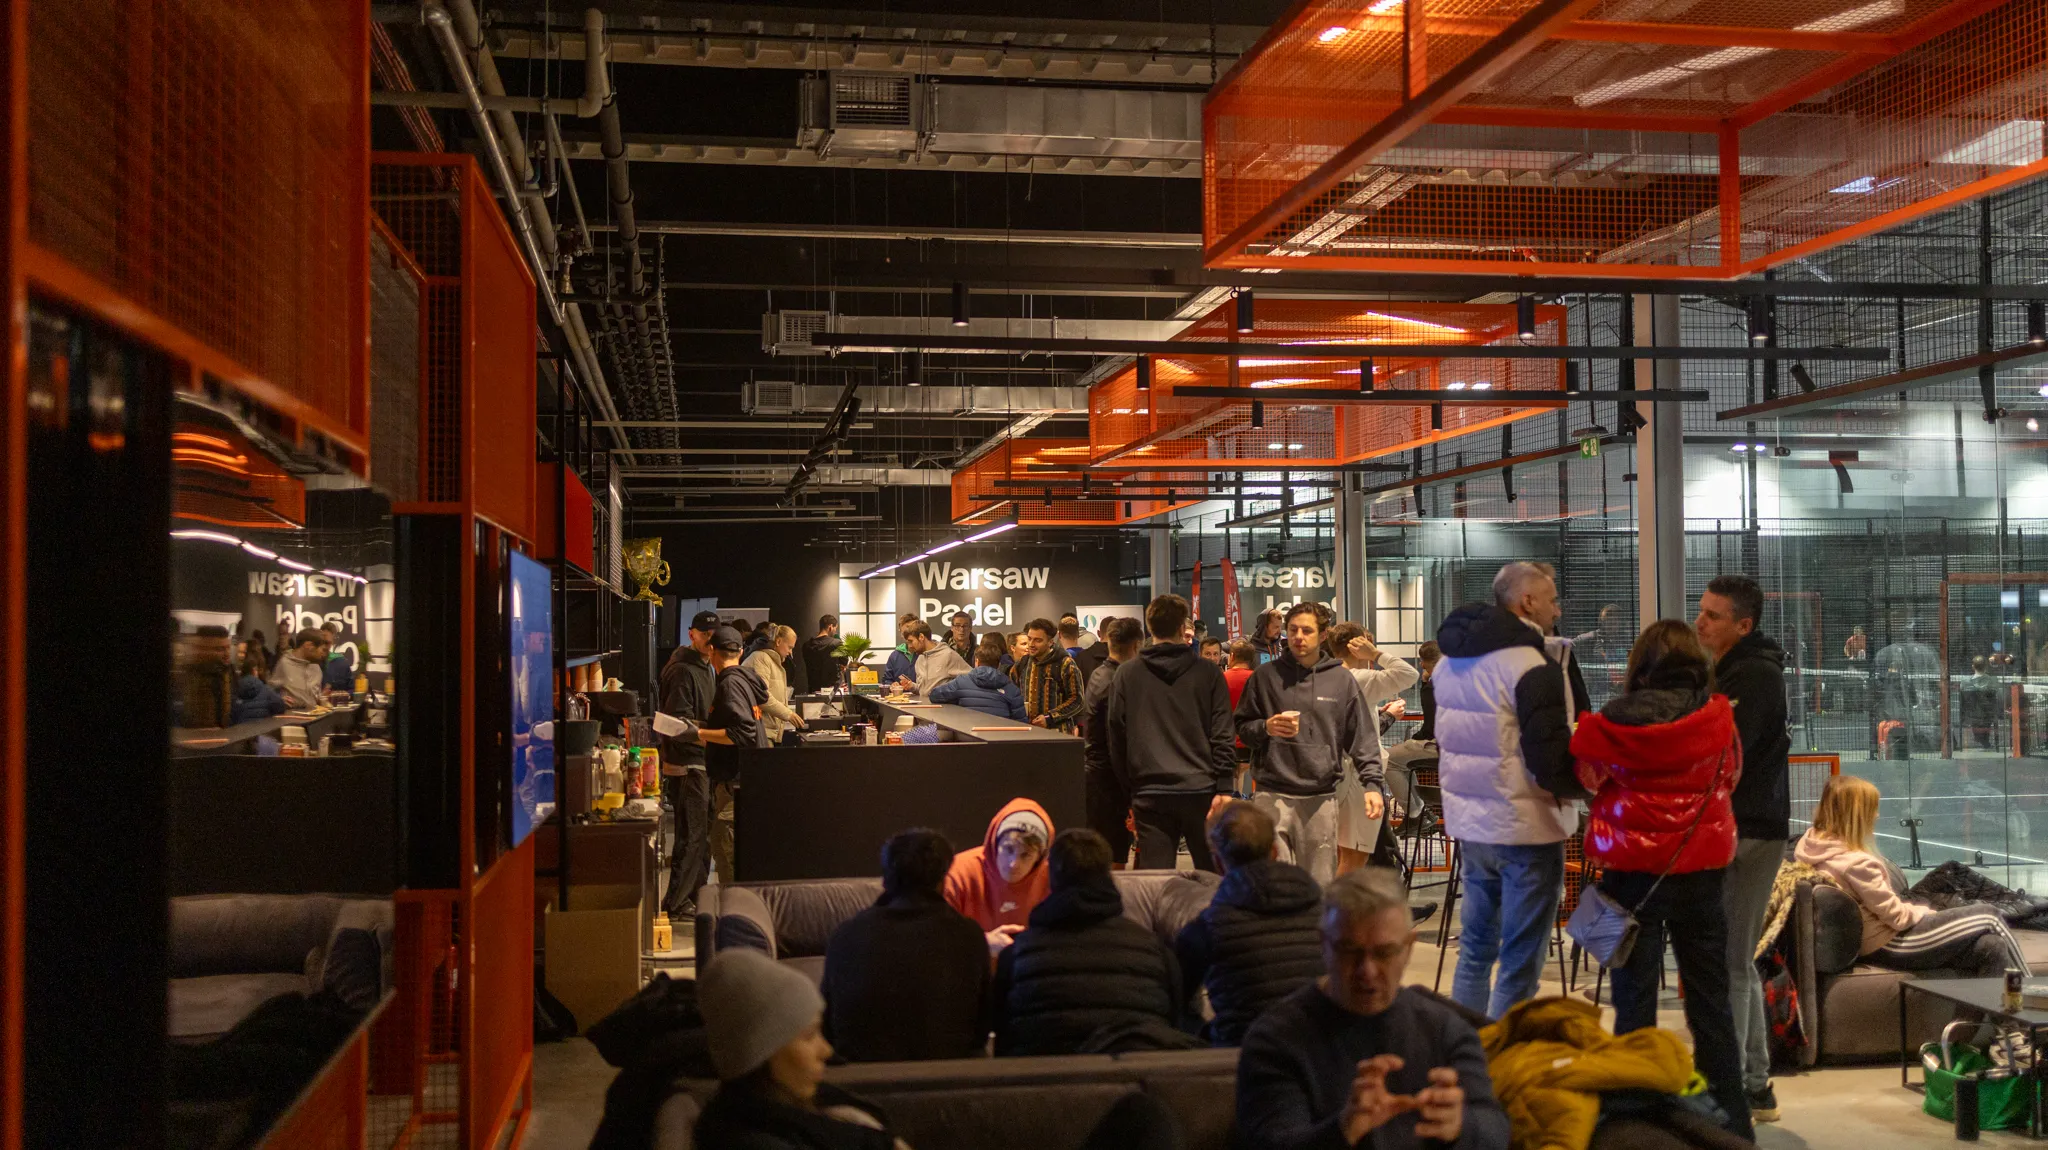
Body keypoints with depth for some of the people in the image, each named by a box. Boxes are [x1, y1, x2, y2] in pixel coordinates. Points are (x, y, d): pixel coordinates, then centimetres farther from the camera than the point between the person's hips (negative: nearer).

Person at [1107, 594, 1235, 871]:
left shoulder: (1126, 675, 4)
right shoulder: (1208, 673, 0)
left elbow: (1117, 739, 7)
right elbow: (1224, 736, -3)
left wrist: (1129, 791, 14)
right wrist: (1223, 788, 0)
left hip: (1150, 795, 1)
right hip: (1200, 790, -1)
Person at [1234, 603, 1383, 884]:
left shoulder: (1341, 679, 8)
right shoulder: (1265, 676, 6)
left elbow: (1363, 737, 7)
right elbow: (1242, 728, 11)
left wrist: (1372, 783, -4)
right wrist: (1265, 728, -11)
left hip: (1322, 796, 1)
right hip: (1273, 794, -1)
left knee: (1320, 882, 7)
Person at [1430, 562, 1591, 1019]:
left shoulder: (1450, 663, 9)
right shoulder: (1534, 667, -18)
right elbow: (1551, 763, -21)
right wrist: (1591, 783, -4)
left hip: (1468, 823, 8)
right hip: (1526, 828, -8)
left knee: (1475, 947, 19)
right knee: (1520, 963, 0)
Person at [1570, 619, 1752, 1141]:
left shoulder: (1615, 719, -11)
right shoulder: (1717, 717, -7)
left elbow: (1588, 775, 7)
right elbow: (1729, 776, 11)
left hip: (1633, 866, -2)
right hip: (1701, 865, 2)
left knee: (1634, 995, 6)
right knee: (1710, 998, 12)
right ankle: (1733, 1120, 19)